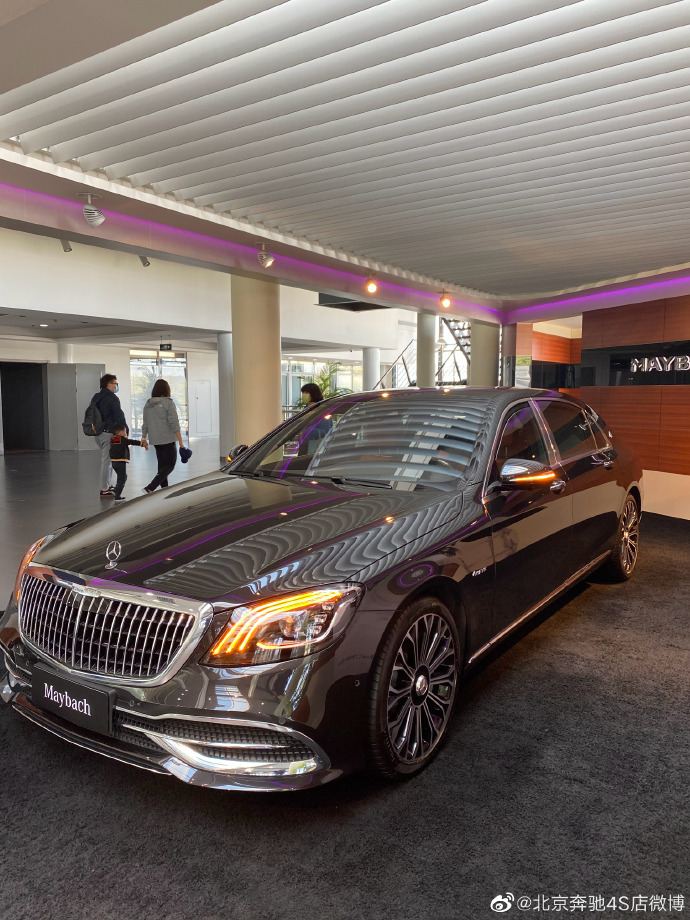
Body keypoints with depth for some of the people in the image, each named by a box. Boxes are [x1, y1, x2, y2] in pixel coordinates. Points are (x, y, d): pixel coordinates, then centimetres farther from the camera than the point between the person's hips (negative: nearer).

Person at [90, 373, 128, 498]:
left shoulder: (96, 398, 14)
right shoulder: (112, 398, -13)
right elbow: (119, 416, -16)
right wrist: (126, 430, -8)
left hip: (97, 433, 9)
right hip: (108, 433, -9)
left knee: (106, 459, 19)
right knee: (107, 461, -4)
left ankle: (107, 485, 26)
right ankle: (104, 490, -1)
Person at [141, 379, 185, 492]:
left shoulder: (148, 404, 6)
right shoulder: (168, 403, -11)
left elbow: (145, 424, 12)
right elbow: (174, 424, -14)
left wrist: (143, 438, 25)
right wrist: (181, 442, -12)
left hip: (155, 440, 7)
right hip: (167, 439, -6)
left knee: (162, 464, 17)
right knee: (170, 465, -1)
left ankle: (164, 487, 21)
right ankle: (150, 488, -14)